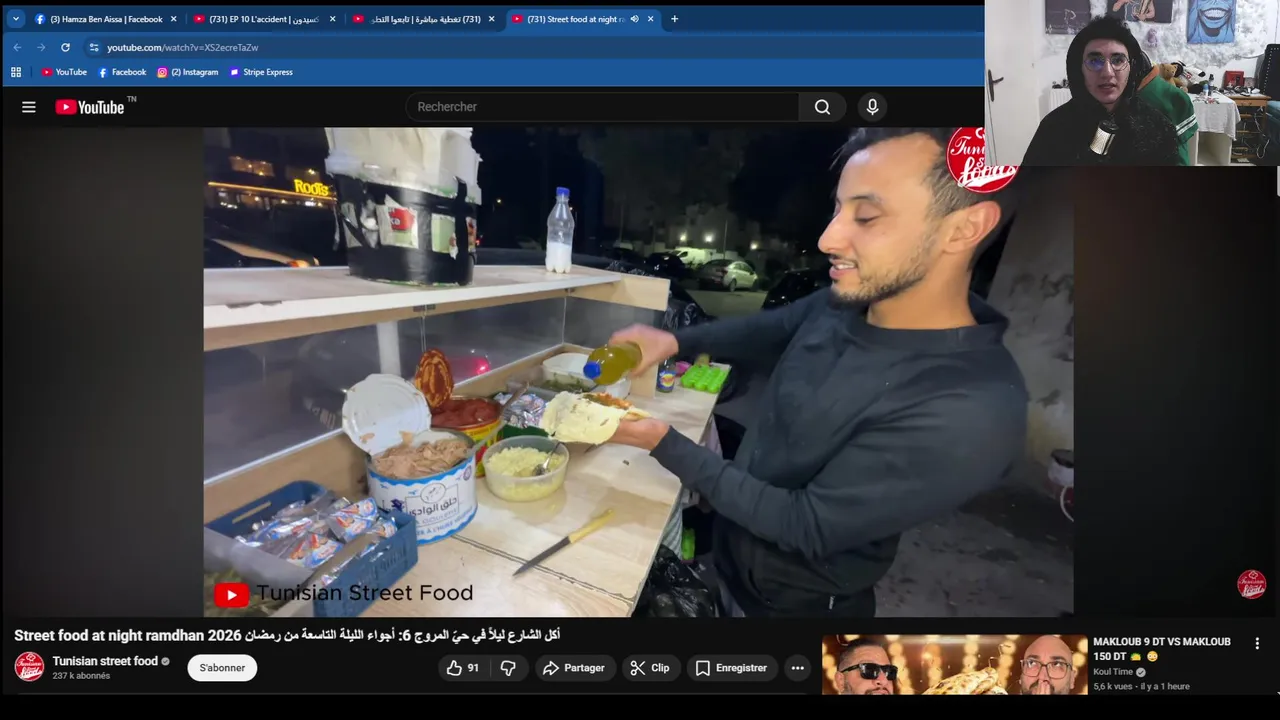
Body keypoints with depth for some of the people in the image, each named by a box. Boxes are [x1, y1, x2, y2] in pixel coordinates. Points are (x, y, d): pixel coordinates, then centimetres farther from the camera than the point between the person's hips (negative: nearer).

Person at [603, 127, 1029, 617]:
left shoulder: (970, 413, -34)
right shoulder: (844, 304, -12)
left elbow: (806, 527, -29)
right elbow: (770, 327, 10)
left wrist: (663, 443, -27)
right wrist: (673, 341, -5)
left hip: (794, 600, -6)